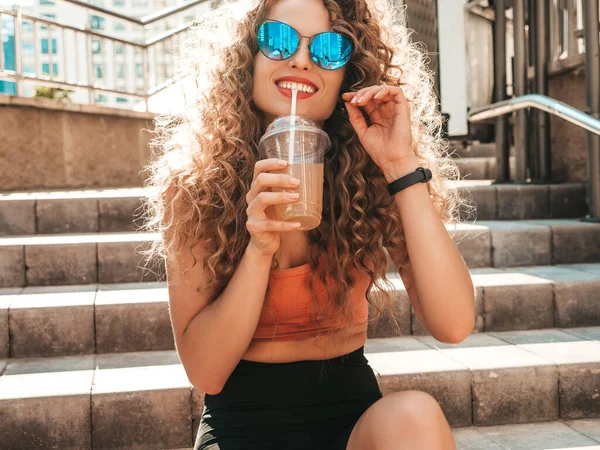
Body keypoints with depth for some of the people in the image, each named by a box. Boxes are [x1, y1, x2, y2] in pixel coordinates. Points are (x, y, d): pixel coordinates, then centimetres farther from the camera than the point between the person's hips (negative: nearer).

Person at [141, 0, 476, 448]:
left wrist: (403, 167, -20)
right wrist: (259, 248, -24)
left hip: (352, 412, 1)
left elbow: (453, 325, -16)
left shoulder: (369, 177, -4)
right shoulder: (196, 184, -7)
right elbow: (204, 371, -10)